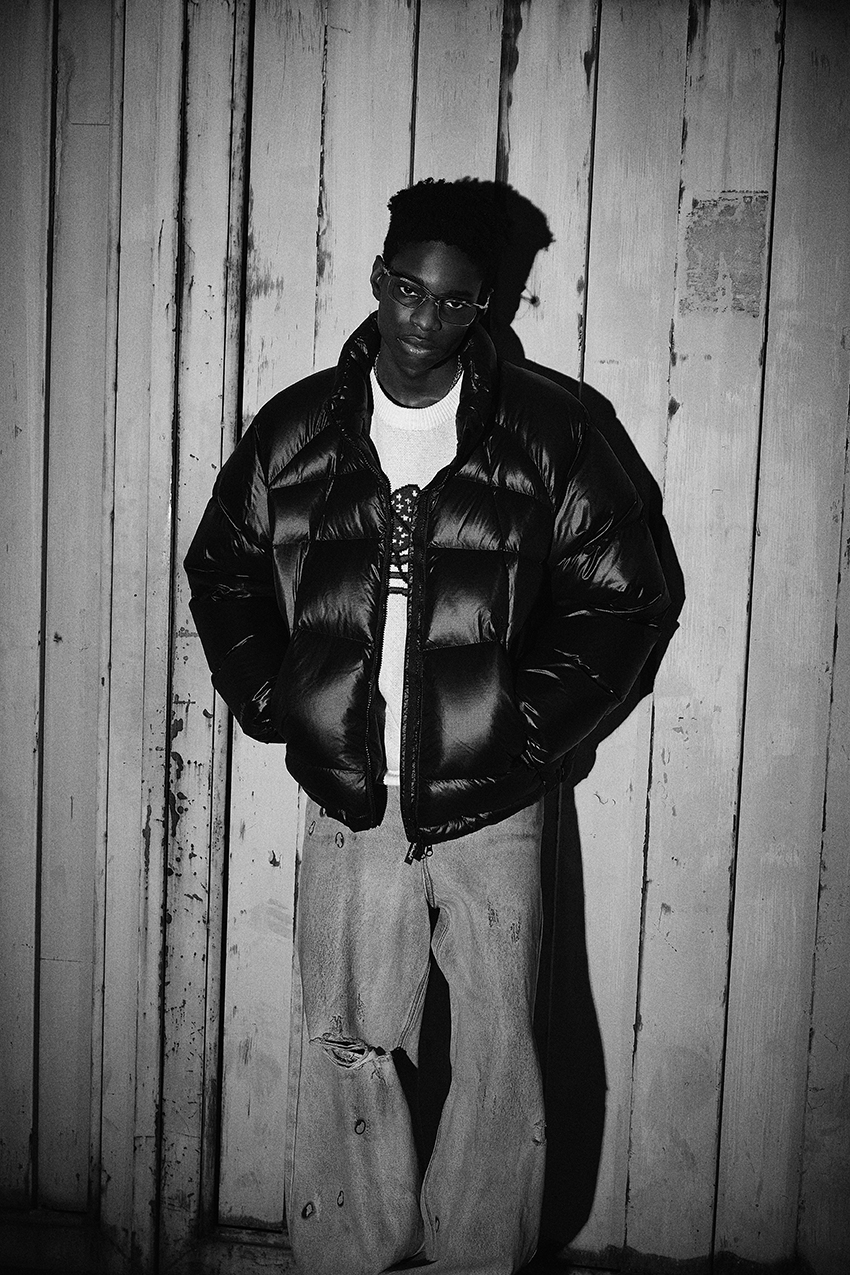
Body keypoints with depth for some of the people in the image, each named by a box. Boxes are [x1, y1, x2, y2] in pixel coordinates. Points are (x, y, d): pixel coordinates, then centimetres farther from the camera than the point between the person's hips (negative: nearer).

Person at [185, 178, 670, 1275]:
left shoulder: (545, 435, -3)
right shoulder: (295, 430, 3)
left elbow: (625, 591, 3)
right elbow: (219, 572, 15)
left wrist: (533, 721, -5)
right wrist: (272, 704, 2)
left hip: (490, 810, -1)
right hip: (348, 807, 2)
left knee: (499, 1062, 7)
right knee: (346, 1053, 11)